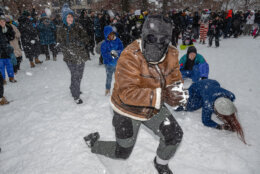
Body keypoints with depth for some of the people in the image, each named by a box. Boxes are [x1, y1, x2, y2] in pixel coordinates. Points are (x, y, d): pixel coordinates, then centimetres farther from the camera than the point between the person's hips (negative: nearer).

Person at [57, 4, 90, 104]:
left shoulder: (78, 27, 2)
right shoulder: (61, 31, 3)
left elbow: (86, 38, -4)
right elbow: (60, 43, 8)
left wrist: (79, 41, -22)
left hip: (80, 55, 2)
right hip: (70, 57, -2)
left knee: (79, 75, 14)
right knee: (75, 76, -5)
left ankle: (74, 89, 40)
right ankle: (76, 96, 11)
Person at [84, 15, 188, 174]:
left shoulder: (172, 55, -13)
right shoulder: (130, 56, -32)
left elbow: (174, 80, -4)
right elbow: (127, 93, -37)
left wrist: (175, 91, -29)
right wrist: (160, 95, -48)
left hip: (154, 109, 5)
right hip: (128, 111, -4)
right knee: (122, 153, 14)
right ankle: (93, 143, 45)